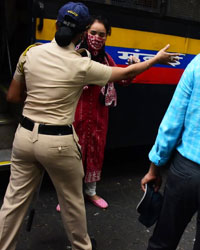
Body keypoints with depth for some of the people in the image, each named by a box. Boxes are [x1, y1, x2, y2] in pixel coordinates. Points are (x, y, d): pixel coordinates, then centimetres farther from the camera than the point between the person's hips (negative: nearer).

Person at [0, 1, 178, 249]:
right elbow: (127, 73, 2)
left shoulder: (30, 53, -2)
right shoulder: (83, 66, -11)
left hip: (25, 135, 4)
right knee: (72, 201, 18)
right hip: (58, 142, -3)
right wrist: (157, 59, 17)